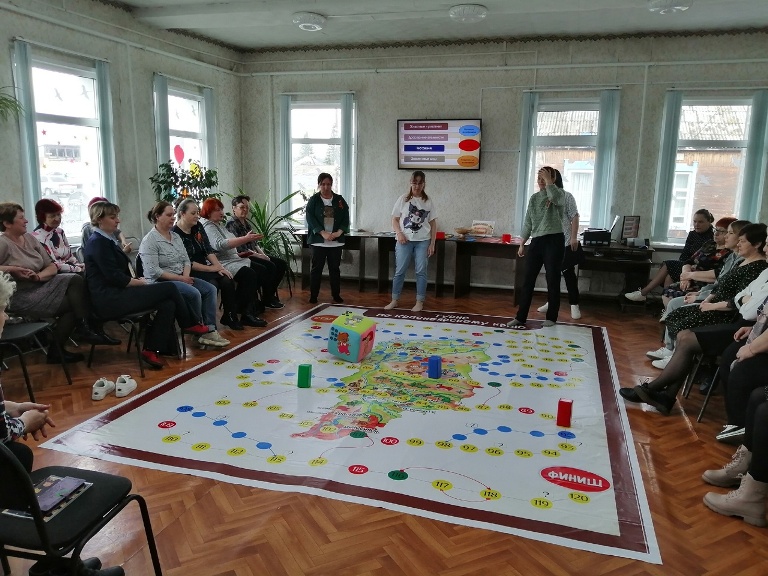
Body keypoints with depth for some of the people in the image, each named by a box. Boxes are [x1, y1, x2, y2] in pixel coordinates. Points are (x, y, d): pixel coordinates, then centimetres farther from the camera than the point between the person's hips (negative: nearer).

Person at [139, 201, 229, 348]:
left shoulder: (176, 236, 13)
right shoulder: (149, 241, -11)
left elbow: (186, 260, 13)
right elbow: (154, 271, -19)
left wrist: (186, 276, -8)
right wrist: (180, 279, -18)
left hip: (181, 278, 8)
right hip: (161, 281, -8)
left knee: (210, 289, -11)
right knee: (193, 293, -29)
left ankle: (210, 330, -15)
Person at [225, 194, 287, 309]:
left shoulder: (246, 222, 17)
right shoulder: (231, 224, -11)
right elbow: (239, 249, -19)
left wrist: (263, 254, 0)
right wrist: (259, 256, -17)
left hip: (253, 255, 10)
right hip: (243, 257, -10)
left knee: (282, 264, 1)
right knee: (270, 267, -26)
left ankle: (271, 294, 10)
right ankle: (268, 300, -11)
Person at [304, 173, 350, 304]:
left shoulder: (339, 200, 7)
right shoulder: (313, 200, 2)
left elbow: (345, 218, 4)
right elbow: (310, 218, -7)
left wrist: (339, 232, -13)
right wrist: (323, 233, -18)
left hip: (336, 241, 2)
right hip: (318, 240, -2)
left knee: (335, 268, 7)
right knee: (316, 268, 2)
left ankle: (336, 295, 17)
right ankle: (313, 296, 9)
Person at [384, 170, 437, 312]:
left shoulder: (428, 202, 5)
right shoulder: (403, 199, 3)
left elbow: (433, 224, 5)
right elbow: (395, 220, 4)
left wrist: (432, 243, -1)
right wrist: (399, 233, -13)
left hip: (423, 241, 1)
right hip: (404, 240, -1)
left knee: (421, 271, 2)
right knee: (400, 271, 2)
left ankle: (420, 302, 11)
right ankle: (394, 300, 12)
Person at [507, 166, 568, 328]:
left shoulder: (560, 193, -1)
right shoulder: (534, 198, 14)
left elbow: (555, 198, -28)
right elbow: (528, 222, 15)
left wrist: (548, 181, -17)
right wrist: (522, 244, 12)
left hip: (554, 240, -5)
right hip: (536, 241, 5)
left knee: (552, 280, 1)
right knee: (528, 280, 4)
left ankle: (551, 318, 11)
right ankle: (520, 317, 9)